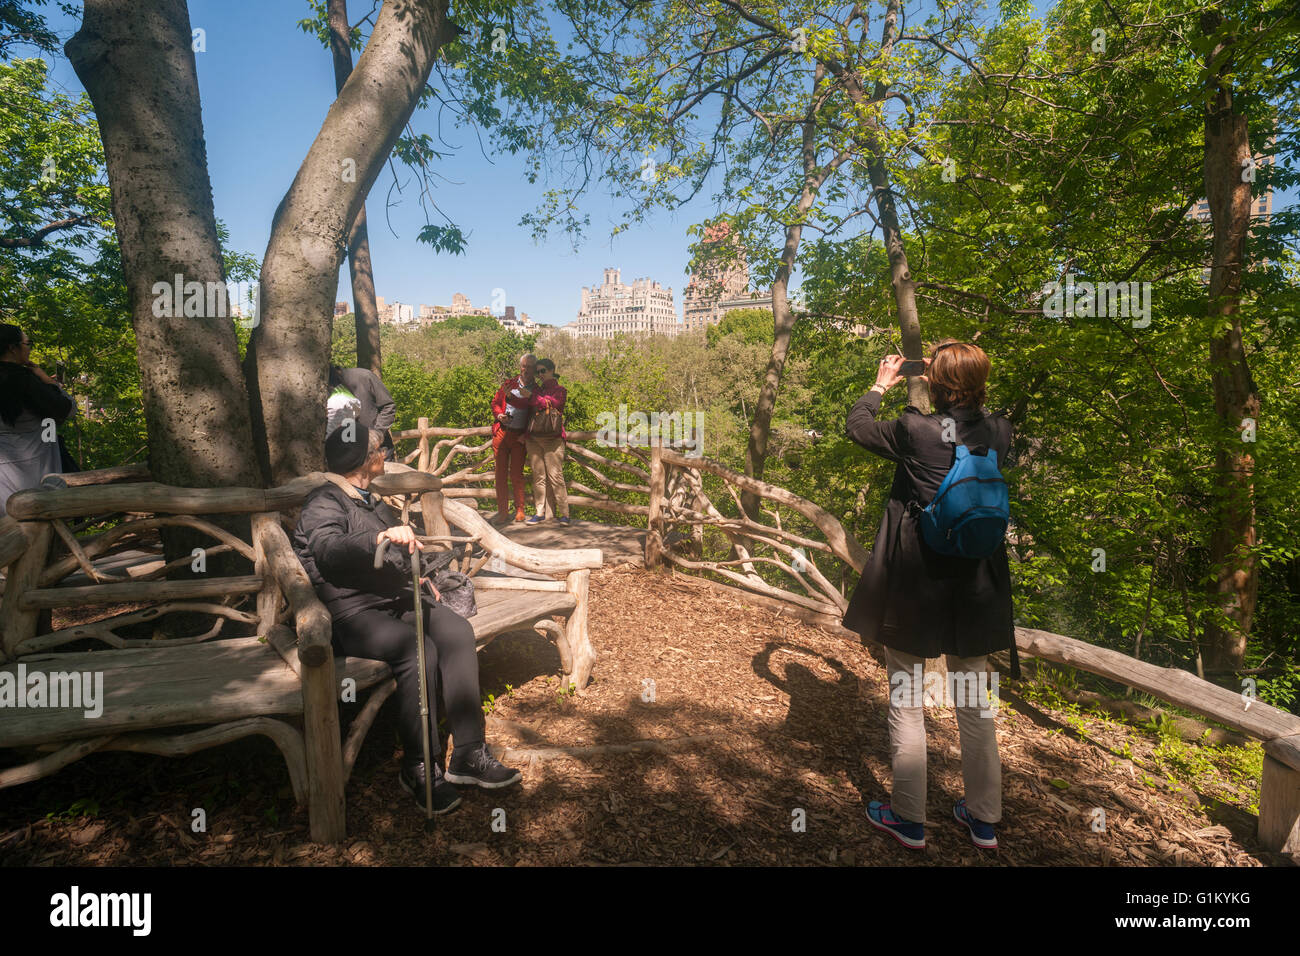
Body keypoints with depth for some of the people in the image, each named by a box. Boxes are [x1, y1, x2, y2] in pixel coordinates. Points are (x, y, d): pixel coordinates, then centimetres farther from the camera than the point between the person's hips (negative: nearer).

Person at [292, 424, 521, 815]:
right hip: (356, 613, -7)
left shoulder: (373, 502, 25)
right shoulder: (323, 505, -3)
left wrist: (421, 577, 21)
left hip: (397, 601, 7)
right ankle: (418, 768, -18)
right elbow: (327, 551, -26)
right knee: (419, 650, -33)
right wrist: (380, 537, -41)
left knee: (457, 632, -21)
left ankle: (468, 754, -19)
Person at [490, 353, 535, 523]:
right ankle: (502, 512, 9)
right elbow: (495, 402, 14)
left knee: (516, 474, 0)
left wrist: (526, 434, -12)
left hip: (519, 436, -2)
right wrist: (499, 415, -6)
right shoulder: (508, 383, 10)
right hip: (501, 431, 3)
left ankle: (519, 511, 12)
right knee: (500, 473, 3)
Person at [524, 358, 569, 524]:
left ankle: (563, 513, -5)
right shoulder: (536, 389, 22)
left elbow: (547, 403, -12)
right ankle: (540, 512, 9)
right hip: (534, 438, 5)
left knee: (555, 476, -9)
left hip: (552, 438, -5)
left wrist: (529, 396, -4)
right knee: (538, 477, 4)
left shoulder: (560, 390, 6)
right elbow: (528, 412, 22)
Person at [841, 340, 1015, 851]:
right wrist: (956, 381, 25)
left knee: (906, 703, 10)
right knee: (974, 702, 18)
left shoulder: (914, 430, -16)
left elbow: (857, 426, 2)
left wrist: (880, 386, 17)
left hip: (913, 586, -5)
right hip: (974, 588, 5)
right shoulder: (998, 432, -3)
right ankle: (983, 818, 32)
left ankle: (908, 819, 23)